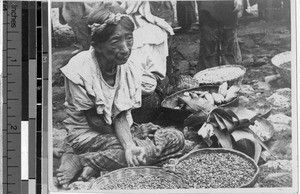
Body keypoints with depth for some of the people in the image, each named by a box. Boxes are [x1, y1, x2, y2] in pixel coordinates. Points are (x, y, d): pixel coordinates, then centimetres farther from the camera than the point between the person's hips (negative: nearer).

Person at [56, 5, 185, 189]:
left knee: (177, 138, -12)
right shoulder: (79, 70, -22)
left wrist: (129, 144, -32)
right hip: (86, 135, -7)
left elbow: (121, 117, -11)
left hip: (117, 129, 7)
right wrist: (134, 137, -12)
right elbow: (94, 121, -15)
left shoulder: (132, 71, -8)